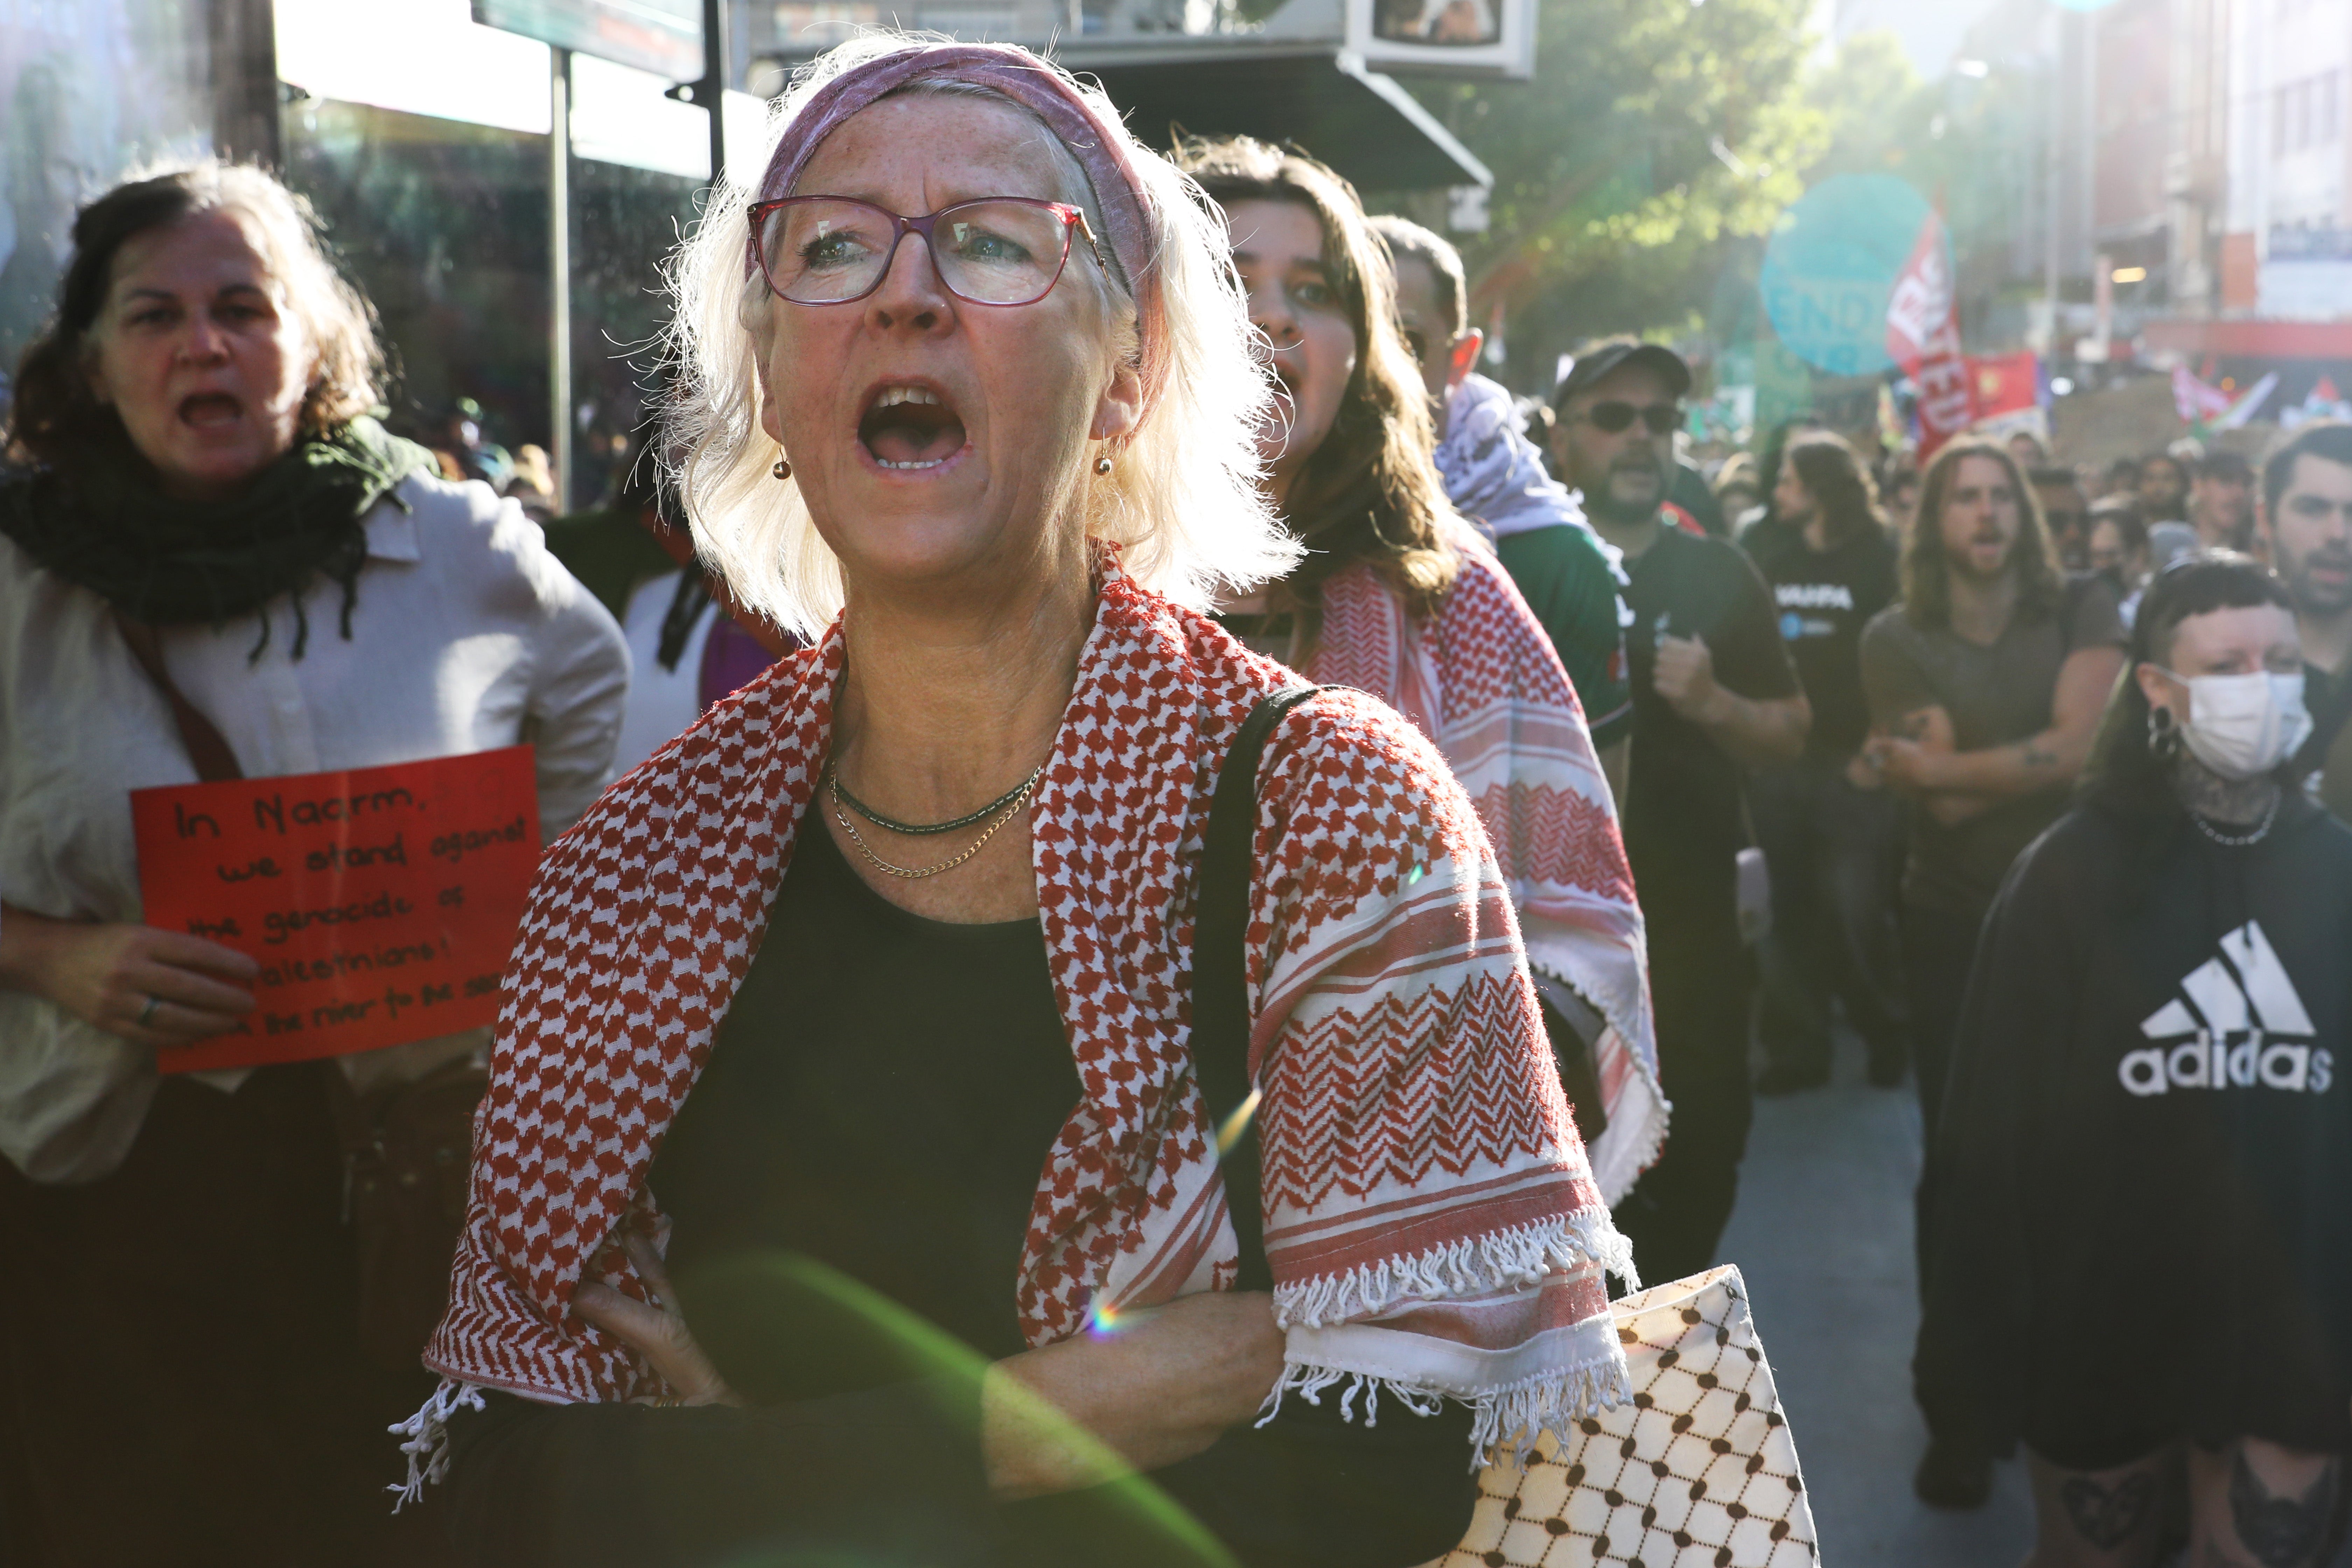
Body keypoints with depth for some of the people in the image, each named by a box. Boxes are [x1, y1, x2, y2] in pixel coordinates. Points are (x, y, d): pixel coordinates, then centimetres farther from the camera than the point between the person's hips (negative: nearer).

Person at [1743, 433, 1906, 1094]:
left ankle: (1888, 1036, 15)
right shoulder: (1769, 557, 11)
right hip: (1777, 761, 4)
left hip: (1852, 763, -4)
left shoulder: (1879, 560, -2)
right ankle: (1797, 1047, 15)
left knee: (1858, 910, -4)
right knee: (1791, 913, 7)